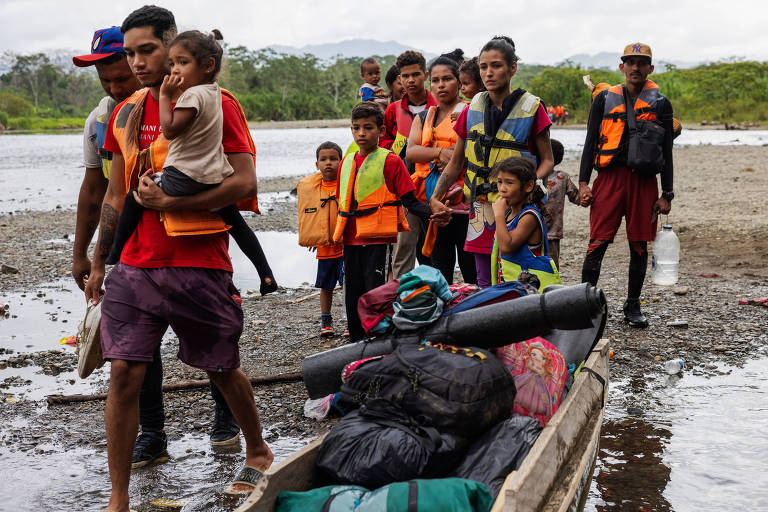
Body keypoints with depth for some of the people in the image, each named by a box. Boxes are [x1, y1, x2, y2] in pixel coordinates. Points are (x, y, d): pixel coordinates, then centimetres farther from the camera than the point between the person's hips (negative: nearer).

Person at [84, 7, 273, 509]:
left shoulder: (217, 104, -5)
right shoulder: (125, 113, 11)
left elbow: (245, 182, -15)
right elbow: (115, 194, 18)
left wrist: (167, 201, -18)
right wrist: (97, 264, 20)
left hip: (201, 266, -4)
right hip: (135, 266, 4)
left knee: (223, 370, 11)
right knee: (123, 374, -4)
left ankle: (258, 452, 37)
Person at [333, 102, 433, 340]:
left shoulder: (391, 161, -4)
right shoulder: (346, 162, 13)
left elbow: (409, 199, -7)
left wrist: (432, 214, -22)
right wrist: (338, 232, 23)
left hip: (378, 239, -6)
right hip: (351, 240, 6)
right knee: (353, 298, 12)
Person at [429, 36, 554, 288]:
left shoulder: (531, 108, -5)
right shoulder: (472, 111, 6)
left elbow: (547, 161, -1)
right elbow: (455, 163, 14)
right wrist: (435, 198, 3)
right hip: (481, 210, 4)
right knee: (485, 287, 9)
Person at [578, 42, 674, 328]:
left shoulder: (660, 104, 10)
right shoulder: (605, 99, 9)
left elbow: (667, 152, 10)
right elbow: (591, 142, 8)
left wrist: (666, 194, 5)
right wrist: (583, 183, -2)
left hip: (644, 181, 1)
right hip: (610, 177, -1)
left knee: (639, 246, 6)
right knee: (598, 243, -7)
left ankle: (633, 307, 18)